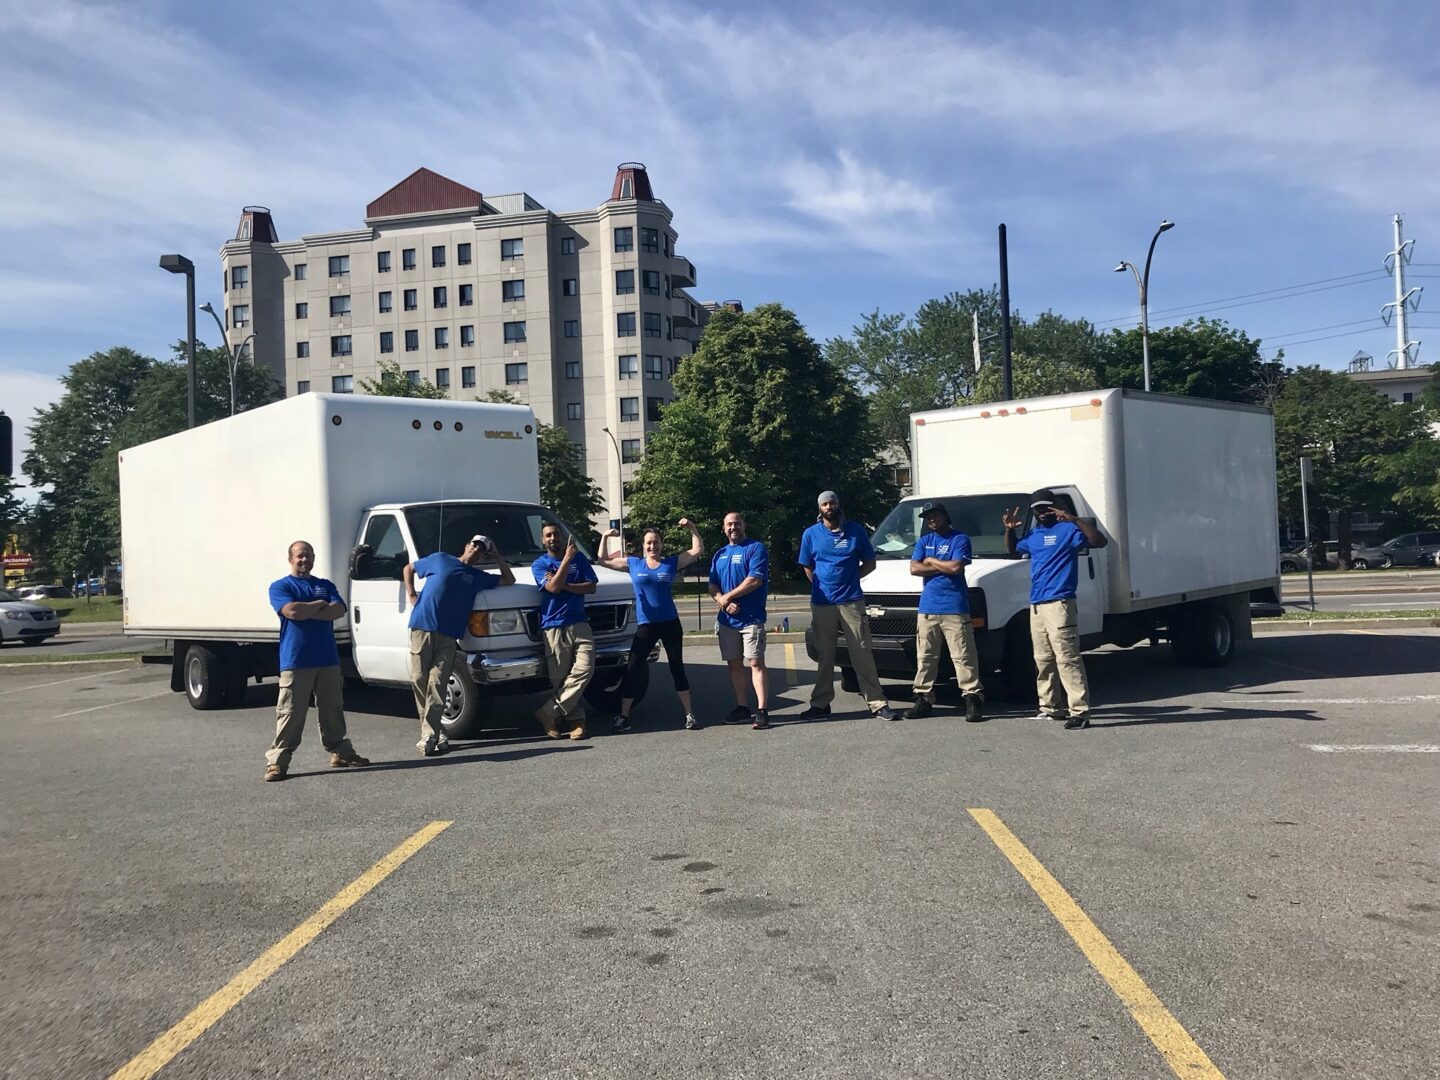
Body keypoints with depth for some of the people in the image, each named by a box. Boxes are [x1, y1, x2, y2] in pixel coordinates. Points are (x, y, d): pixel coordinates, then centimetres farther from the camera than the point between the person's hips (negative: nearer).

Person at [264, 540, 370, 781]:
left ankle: (340, 752, 22)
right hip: (295, 661, -4)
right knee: (290, 713, -5)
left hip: (328, 659, 4)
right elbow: (292, 611, -16)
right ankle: (277, 761, 1)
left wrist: (306, 611, -11)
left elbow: (338, 610, -3)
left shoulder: (326, 585, 15)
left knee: (333, 709, 12)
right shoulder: (280, 587, 3)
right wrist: (320, 604, -4)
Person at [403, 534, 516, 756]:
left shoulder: (478, 577, 19)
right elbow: (409, 568, 22)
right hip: (422, 627, -1)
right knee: (419, 680, -1)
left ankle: (429, 736, -11)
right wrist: (411, 594, 9)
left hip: (448, 636, 1)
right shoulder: (440, 559, 13)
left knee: (437, 684, -9)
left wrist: (496, 555, 18)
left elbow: (509, 580, 22)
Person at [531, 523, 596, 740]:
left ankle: (548, 713, -9)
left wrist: (564, 585, -8)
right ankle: (577, 719, 7)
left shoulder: (579, 558, 12)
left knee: (584, 669, -14)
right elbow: (553, 587, -13)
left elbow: (591, 587, 3)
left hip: (579, 623, 2)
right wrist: (567, 558, -14)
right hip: (553, 627, -2)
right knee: (560, 677, -4)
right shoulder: (539, 565, 4)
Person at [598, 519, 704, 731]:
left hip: (670, 623, 0)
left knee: (677, 668, 6)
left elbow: (698, 550, 4)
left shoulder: (672, 562, 4)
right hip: (646, 626, 0)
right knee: (632, 670, -1)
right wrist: (606, 537, 4)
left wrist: (691, 528, -3)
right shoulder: (633, 563, 7)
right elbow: (604, 560, 14)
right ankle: (623, 717, 7)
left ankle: (690, 715, 12)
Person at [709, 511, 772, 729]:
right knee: (734, 664, 9)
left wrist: (727, 597, -11)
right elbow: (713, 587, 11)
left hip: (751, 618, -6)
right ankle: (742, 707, 18)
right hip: (726, 619, 7)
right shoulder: (720, 555, 17)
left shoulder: (756, 548, -3)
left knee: (756, 662, -9)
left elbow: (755, 580, -15)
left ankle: (762, 711, -11)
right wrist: (724, 602, -10)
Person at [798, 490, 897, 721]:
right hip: (822, 604, 1)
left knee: (862, 654, -3)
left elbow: (869, 563, 9)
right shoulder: (811, 534, 6)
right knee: (824, 656, 9)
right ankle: (821, 703, 17)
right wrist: (823, 586, 8)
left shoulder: (855, 531, 4)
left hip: (852, 601, -1)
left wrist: (848, 579, 1)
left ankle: (877, 704, 0)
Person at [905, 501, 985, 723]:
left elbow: (956, 567, -13)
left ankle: (973, 697, -4)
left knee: (963, 655, -7)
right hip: (927, 607, 5)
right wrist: (944, 567, -4)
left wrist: (931, 561, 0)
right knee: (925, 657, 6)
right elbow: (914, 568, 2)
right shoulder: (924, 541, 16)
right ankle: (923, 698, 12)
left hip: (955, 608, -5)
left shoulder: (960, 539, 2)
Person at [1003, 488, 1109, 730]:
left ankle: (1080, 711, -14)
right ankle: (1050, 707, 21)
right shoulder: (1032, 535, 18)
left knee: (1067, 658, -13)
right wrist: (1009, 529, 16)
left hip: (1059, 604, -8)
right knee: (1043, 659, 13)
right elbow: (1012, 550, 34)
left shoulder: (1067, 529, -5)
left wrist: (1074, 519, -25)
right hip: (1036, 605, 8)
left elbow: (1099, 541, -17)